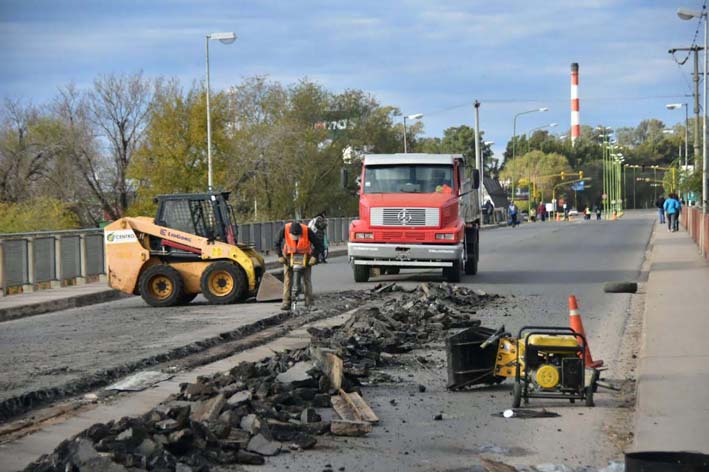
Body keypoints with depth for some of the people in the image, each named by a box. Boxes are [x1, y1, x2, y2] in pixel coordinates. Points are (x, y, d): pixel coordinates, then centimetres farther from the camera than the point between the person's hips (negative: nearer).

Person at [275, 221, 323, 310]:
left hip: (305, 256, -1)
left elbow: (318, 245, -18)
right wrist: (280, 256, -15)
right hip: (289, 255, 1)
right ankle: (286, 302, -6)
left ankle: (309, 302, 3)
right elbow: (278, 243, -9)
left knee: (307, 279, -1)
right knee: (287, 278, -6)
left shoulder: (307, 231, -30)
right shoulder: (285, 229, -27)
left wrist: (314, 257, -25)